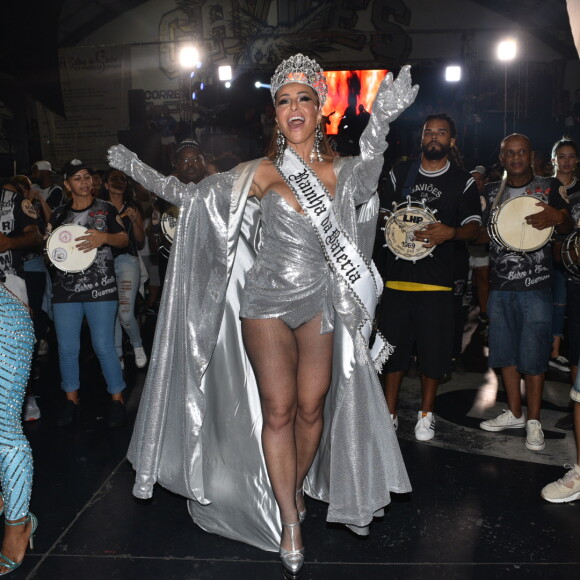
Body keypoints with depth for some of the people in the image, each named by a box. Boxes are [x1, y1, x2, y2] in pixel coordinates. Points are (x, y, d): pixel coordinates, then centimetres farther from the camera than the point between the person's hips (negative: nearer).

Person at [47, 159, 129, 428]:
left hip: (101, 289, -3)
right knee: (67, 348, 6)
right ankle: (71, 398, 24)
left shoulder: (106, 209, 5)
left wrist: (104, 237, -16)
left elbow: (124, 239, 4)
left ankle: (117, 398, 11)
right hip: (65, 290, 3)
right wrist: (52, 253, -6)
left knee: (104, 347, -4)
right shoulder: (59, 213, 12)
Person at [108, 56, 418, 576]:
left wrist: (382, 120, -34)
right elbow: (195, 196, 3)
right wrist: (142, 172, -1)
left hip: (320, 303, 1)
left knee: (312, 407, 7)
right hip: (266, 303, -1)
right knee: (277, 410, 1)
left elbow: (370, 166, -21)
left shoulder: (342, 172, 2)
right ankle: (289, 524, 16)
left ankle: (295, 489, 35)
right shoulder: (261, 173, -1)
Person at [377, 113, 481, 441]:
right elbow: (382, 213, 18)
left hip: (437, 279, -2)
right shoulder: (400, 174, 13)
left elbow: (474, 226, -2)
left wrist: (450, 232, -23)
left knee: (433, 347, 3)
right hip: (398, 275, 2)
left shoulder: (462, 181, 6)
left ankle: (426, 414, 22)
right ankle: (390, 413, 20)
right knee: (393, 344, 5)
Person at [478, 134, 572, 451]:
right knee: (505, 352, 10)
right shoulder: (490, 192, 12)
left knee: (533, 356, -2)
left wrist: (556, 217, -20)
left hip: (536, 285, -3)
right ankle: (514, 413, 26)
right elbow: (479, 234, 14)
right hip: (500, 285, 4)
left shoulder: (549, 187, 4)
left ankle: (534, 421, 12)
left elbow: (567, 228, 3)